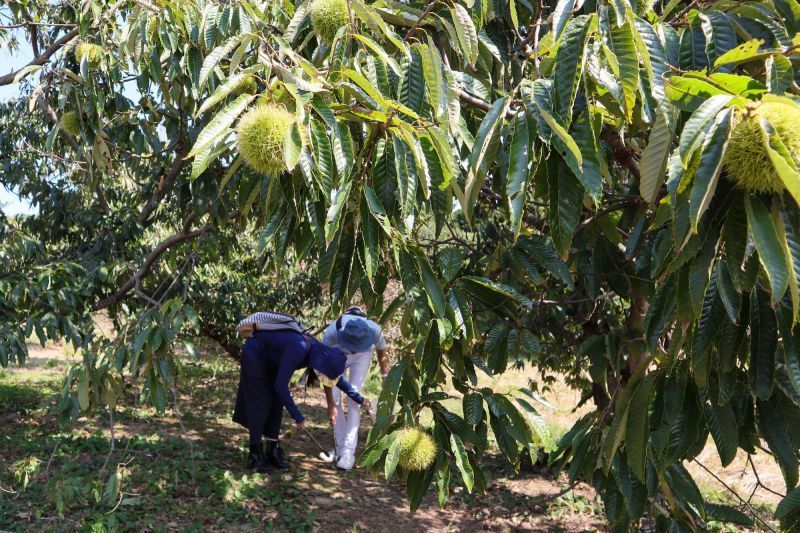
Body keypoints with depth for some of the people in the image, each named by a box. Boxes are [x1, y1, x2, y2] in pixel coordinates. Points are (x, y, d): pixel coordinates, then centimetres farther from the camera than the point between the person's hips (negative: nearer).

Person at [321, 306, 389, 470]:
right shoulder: (330, 333, -38)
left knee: (353, 398, -14)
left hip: (362, 355, -1)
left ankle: (349, 452, -12)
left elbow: (382, 355, -14)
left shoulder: (374, 330, -37)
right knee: (334, 397, -10)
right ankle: (340, 447, 5)